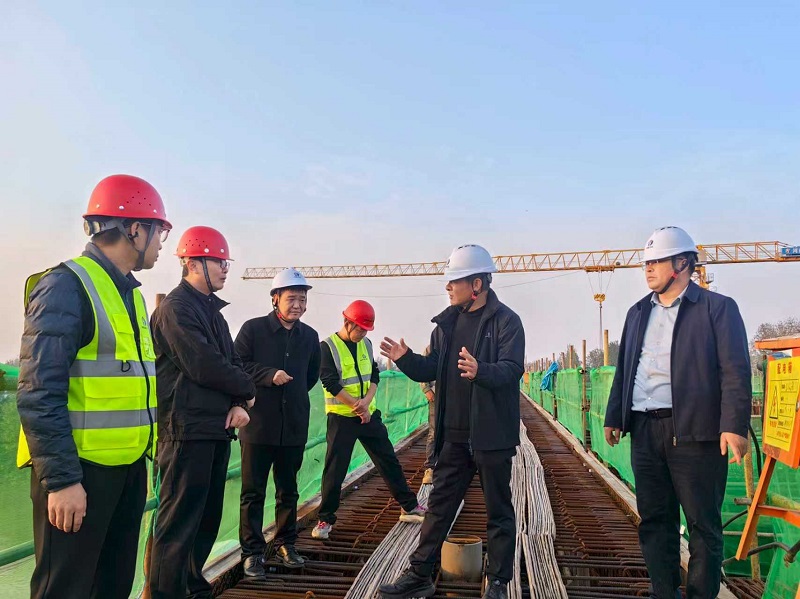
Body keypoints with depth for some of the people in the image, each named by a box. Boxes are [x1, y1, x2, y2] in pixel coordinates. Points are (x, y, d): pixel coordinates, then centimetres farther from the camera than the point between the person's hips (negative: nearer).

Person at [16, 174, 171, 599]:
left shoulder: (130, 293, 13)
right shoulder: (67, 285, -14)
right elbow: (38, 394, -19)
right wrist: (62, 479, -21)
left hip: (127, 467, 8)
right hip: (79, 469, -8)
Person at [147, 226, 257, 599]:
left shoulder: (212, 309, 16)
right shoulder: (176, 308, -12)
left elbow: (232, 362, 15)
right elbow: (204, 367, -20)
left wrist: (239, 404, -4)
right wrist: (247, 389, -4)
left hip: (217, 429, 9)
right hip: (188, 430, -9)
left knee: (207, 517, 17)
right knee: (179, 522, -4)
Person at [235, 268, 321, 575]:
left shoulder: (309, 335, 7)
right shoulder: (253, 328, -6)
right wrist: (269, 376, -18)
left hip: (294, 425, 4)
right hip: (259, 422, -4)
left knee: (288, 489, 15)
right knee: (253, 492, 4)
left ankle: (285, 543, 30)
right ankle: (252, 551, 16)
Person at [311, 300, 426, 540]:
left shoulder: (366, 344, 8)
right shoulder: (328, 347, -10)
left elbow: (374, 376, 5)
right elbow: (331, 384, -16)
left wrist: (366, 401, -13)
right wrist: (357, 406, -15)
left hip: (368, 414, 6)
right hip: (341, 417, -5)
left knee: (388, 460, 11)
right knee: (334, 471, -2)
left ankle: (409, 507, 24)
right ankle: (325, 519, 13)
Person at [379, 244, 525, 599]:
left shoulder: (506, 321, -9)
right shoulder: (447, 322, 9)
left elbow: (511, 370, -20)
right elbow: (430, 370, 11)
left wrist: (480, 371, -39)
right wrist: (405, 359, -8)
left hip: (491, 435, -5)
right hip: (454, 434, 6)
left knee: (498, 511, 9)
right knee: (439, 506, 12)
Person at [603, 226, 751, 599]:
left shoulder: (717, 307, -1)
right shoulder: (638, 312, 15)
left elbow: (735, 371, -8)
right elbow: (623, 369, 18)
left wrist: (734, 425, -16)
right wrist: (614, 417, 15)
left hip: (695, 431, -5)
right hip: (644, 431, 5)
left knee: (703, 524, 5)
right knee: (654, 521, 11)